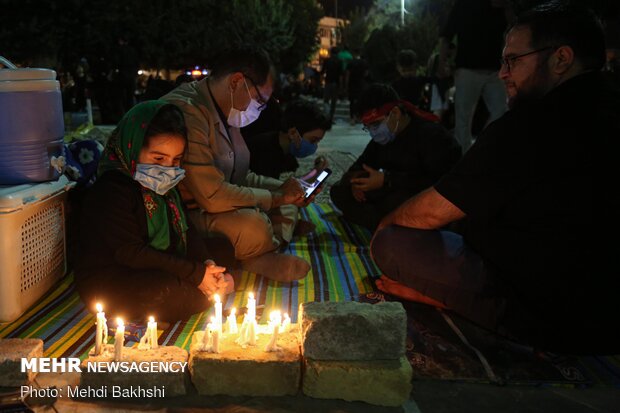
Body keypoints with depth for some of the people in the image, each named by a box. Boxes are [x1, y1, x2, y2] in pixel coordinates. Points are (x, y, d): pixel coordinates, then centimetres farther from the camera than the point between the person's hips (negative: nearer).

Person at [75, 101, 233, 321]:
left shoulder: (165, 185, 6)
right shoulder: (111, 190, -22)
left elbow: (185, 230, 7)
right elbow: (129, 253, -26)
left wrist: (206, 264, -15)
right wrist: (196, 274, -26)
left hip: (161, 270, 8)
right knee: (171, 292, -35)